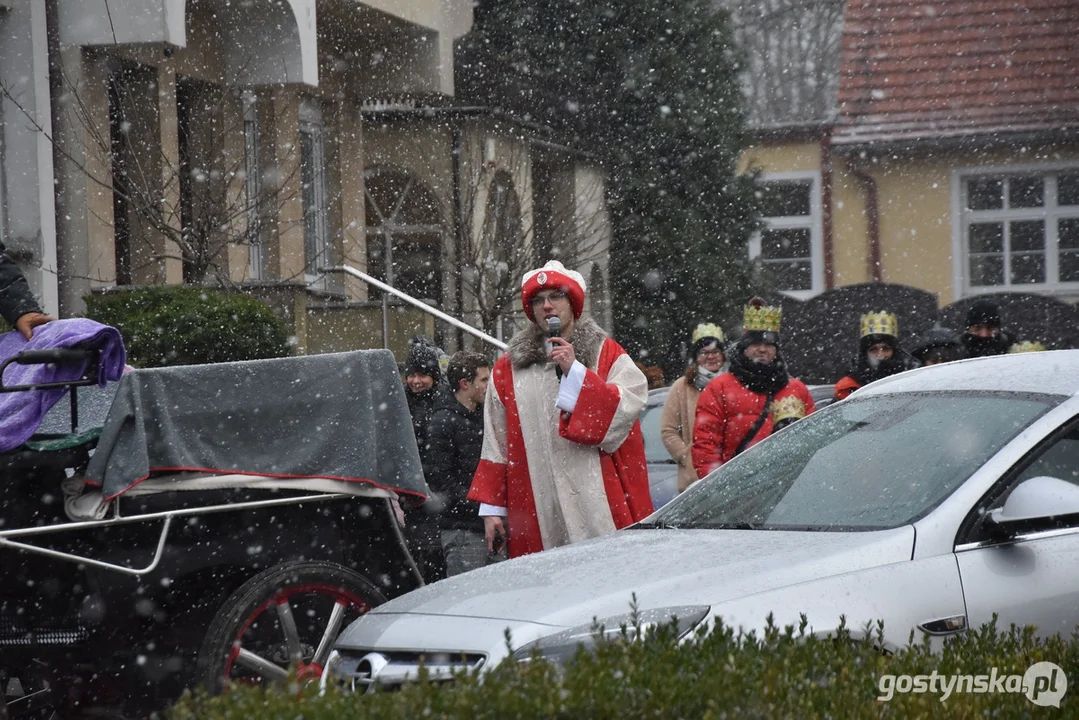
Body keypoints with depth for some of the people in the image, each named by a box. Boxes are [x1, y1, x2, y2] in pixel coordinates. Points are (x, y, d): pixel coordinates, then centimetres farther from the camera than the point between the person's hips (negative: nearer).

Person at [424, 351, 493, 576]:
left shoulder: (481, 416, 17)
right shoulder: (443, 422, -9)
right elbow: (439, 478, -15)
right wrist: (477, 504, -18)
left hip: (483, 524, 8)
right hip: (461, 528, -8)